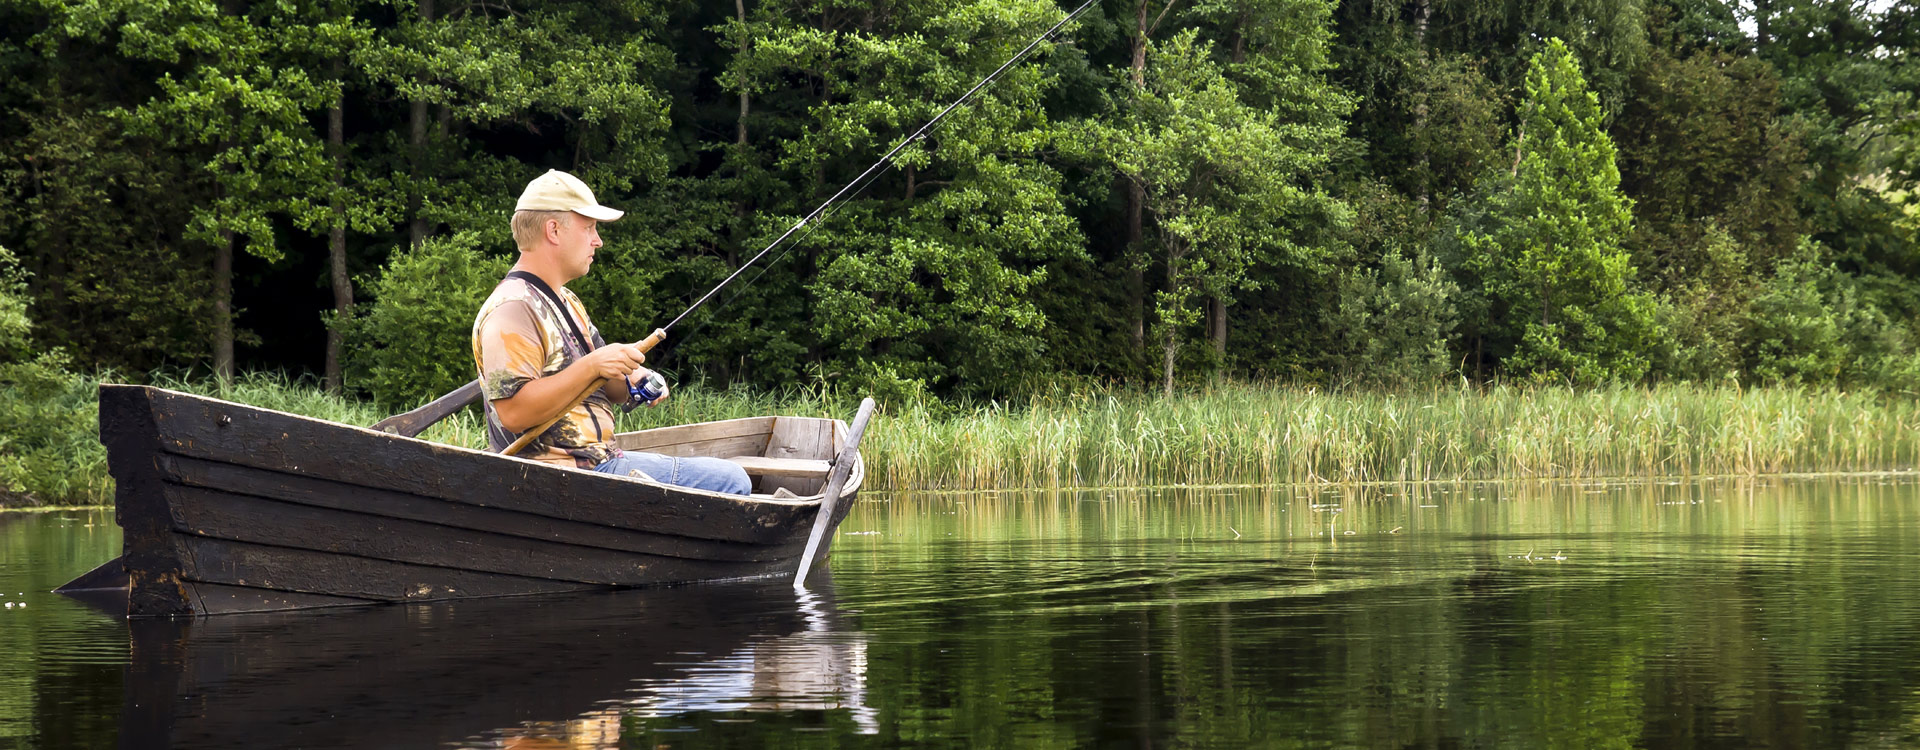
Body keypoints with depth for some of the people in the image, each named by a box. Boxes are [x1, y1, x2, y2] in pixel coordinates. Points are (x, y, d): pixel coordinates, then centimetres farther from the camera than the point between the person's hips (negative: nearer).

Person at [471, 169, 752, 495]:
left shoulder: (565, 301, 20)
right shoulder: (512, 309, -15)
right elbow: (513, 412, -25)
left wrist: (631, 383, 2)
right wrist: (590, 367, -24)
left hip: (598, 458, 11)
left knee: (730, 478, 7)